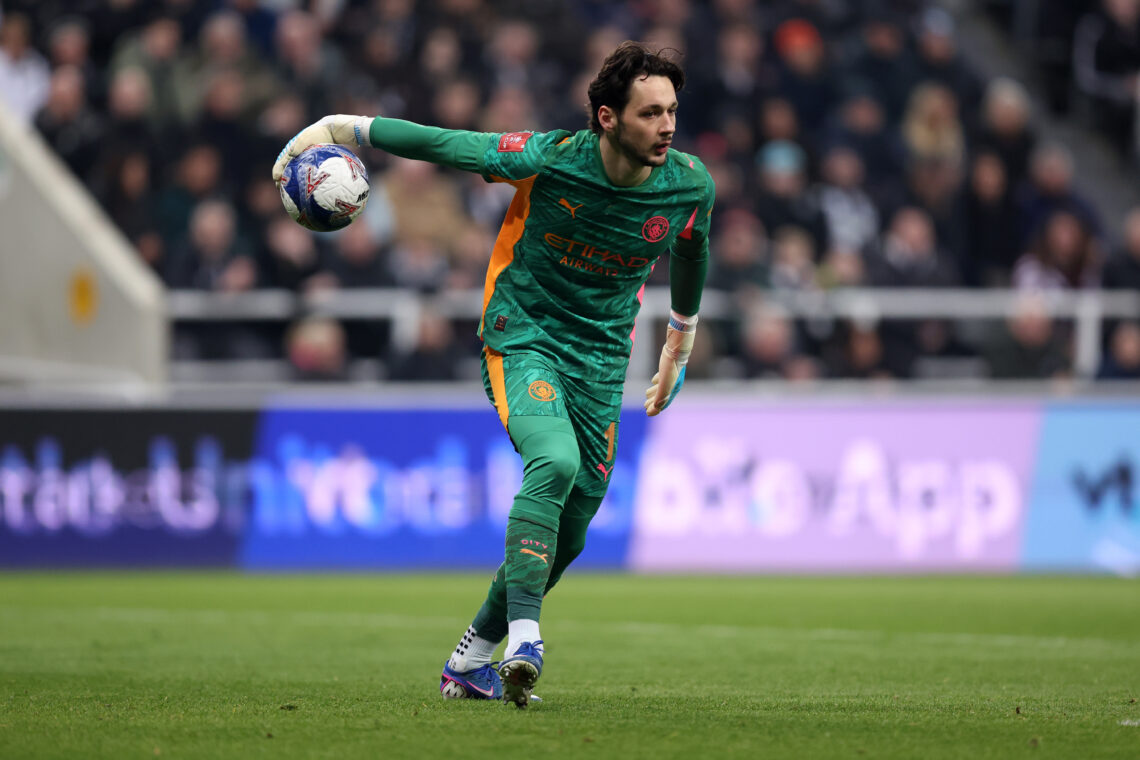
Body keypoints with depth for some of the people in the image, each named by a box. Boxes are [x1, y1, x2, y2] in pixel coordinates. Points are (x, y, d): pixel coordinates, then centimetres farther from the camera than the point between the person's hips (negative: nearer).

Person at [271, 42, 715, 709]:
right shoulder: (547, 159, -18)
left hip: (601, 364, 4)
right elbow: (439, 144, -9)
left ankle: (471, 662, 24)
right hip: (523, 340, -4)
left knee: (567, 536, 5)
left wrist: (678, 352, 28)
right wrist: (334, 128, -7)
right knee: (555, 462, -33)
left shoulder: (690, 182, -6)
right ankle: (522, 636, -35)